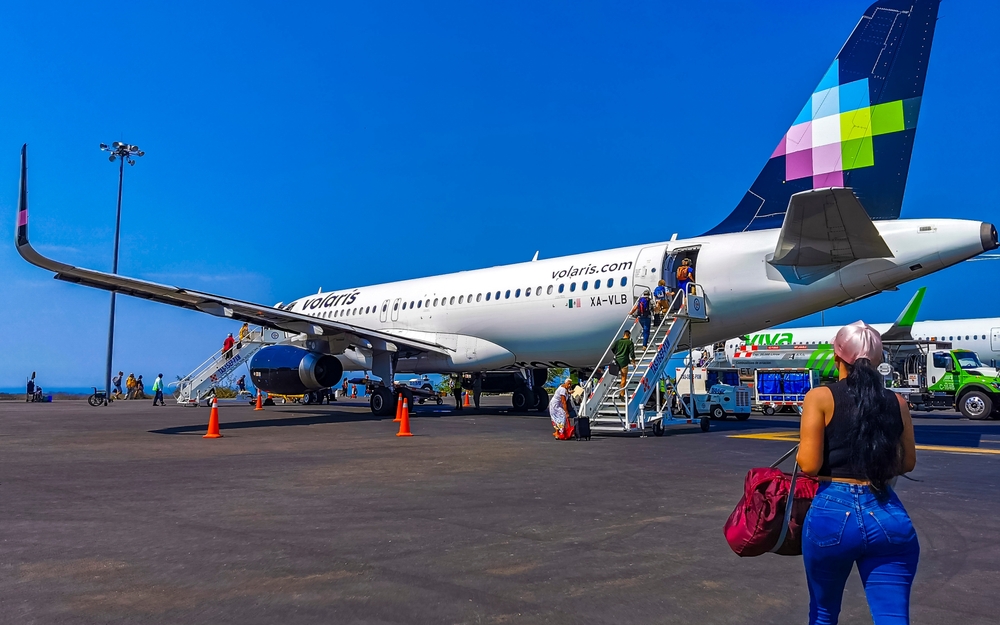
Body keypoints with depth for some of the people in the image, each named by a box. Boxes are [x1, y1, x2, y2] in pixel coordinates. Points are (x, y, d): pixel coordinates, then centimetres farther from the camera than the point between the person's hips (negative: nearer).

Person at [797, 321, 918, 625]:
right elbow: (907, 463, 17)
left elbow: (809, 465, -12)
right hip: (888, 516, 2)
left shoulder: (820, 397, -8)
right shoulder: (897, 402, 4)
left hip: (833, 512, -2)